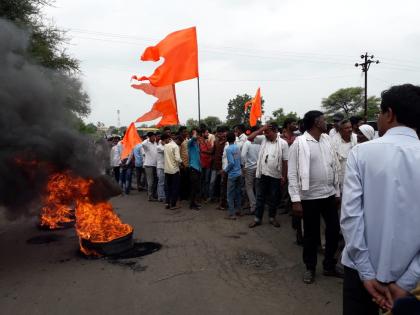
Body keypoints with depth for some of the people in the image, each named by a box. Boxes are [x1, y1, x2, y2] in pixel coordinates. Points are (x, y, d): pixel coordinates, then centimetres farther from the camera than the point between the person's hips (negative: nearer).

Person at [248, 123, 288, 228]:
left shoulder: (283, 143, -6)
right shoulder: (263, 139, 2)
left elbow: (285, 161, -5)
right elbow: (250, 138, -5)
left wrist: (284, 176, -6)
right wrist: (261, 129, -9)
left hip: (275, 176, -2)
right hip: (263, 174, 2)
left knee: (273, 198, 11)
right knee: (260, 197, 8)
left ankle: (272, 217, 28)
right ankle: (257, 219, 18)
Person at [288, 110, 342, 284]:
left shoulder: (327, 140, 6)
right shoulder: (300, 143, -11)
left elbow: (335, 168, 12)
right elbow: (293, 174, -13)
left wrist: (337, 192, 10)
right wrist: (295, 200, -17)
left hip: (329, 195, 6)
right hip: (310, 197, -5)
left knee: (334, 230, 13)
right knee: (311, 234, 8)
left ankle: (329, 265, 32)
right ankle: (310, 268, 28)